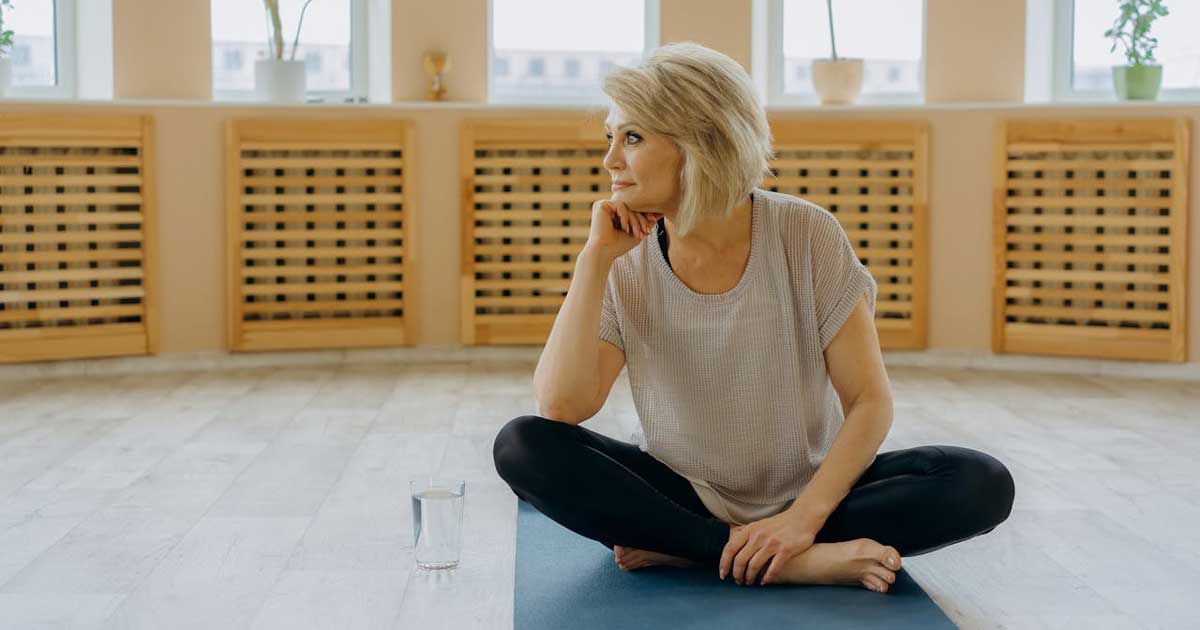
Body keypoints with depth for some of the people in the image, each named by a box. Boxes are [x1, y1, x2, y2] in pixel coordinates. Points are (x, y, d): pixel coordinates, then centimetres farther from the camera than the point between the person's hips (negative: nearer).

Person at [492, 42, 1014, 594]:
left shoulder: (805, 236, -13)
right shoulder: (628, 265, -7)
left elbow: (870, 401, -12)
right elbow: (559, 408, -19)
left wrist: (804, 517, -25)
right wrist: (595, 257, -20)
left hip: (809, 490, -1)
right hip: (683, 494, 1)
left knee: (983, 484, -25)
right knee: (521, 446, -23)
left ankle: (685, 549, -22)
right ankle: (799, 562, -26)